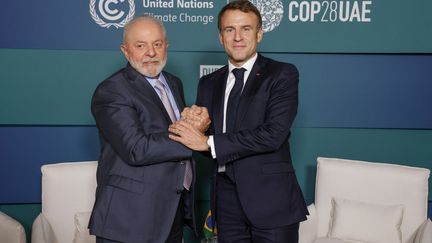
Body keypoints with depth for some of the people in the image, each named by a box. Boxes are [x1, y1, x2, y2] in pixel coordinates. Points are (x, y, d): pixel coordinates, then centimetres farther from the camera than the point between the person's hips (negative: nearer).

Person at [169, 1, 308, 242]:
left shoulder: (282, 74, -5)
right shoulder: (209, 83, 11)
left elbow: (274, 134, -18)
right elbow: (201, 135, 12)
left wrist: (209, 142, -17)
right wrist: (193, 124, -11)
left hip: (270, 197, -4)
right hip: (226, 195, 4)